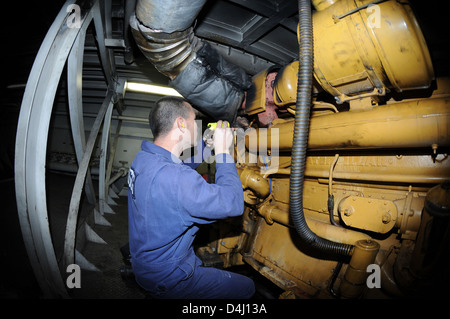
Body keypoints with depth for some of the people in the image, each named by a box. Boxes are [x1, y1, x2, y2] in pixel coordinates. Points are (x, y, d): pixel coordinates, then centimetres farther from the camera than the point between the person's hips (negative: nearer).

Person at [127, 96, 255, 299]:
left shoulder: (143, 158, -5)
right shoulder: (175, 178, -35)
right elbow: (234, 204, -28)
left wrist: (207, 144, 3)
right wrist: (223, 151, -20)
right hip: (166, 280, -8)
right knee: (247, 287, 3)